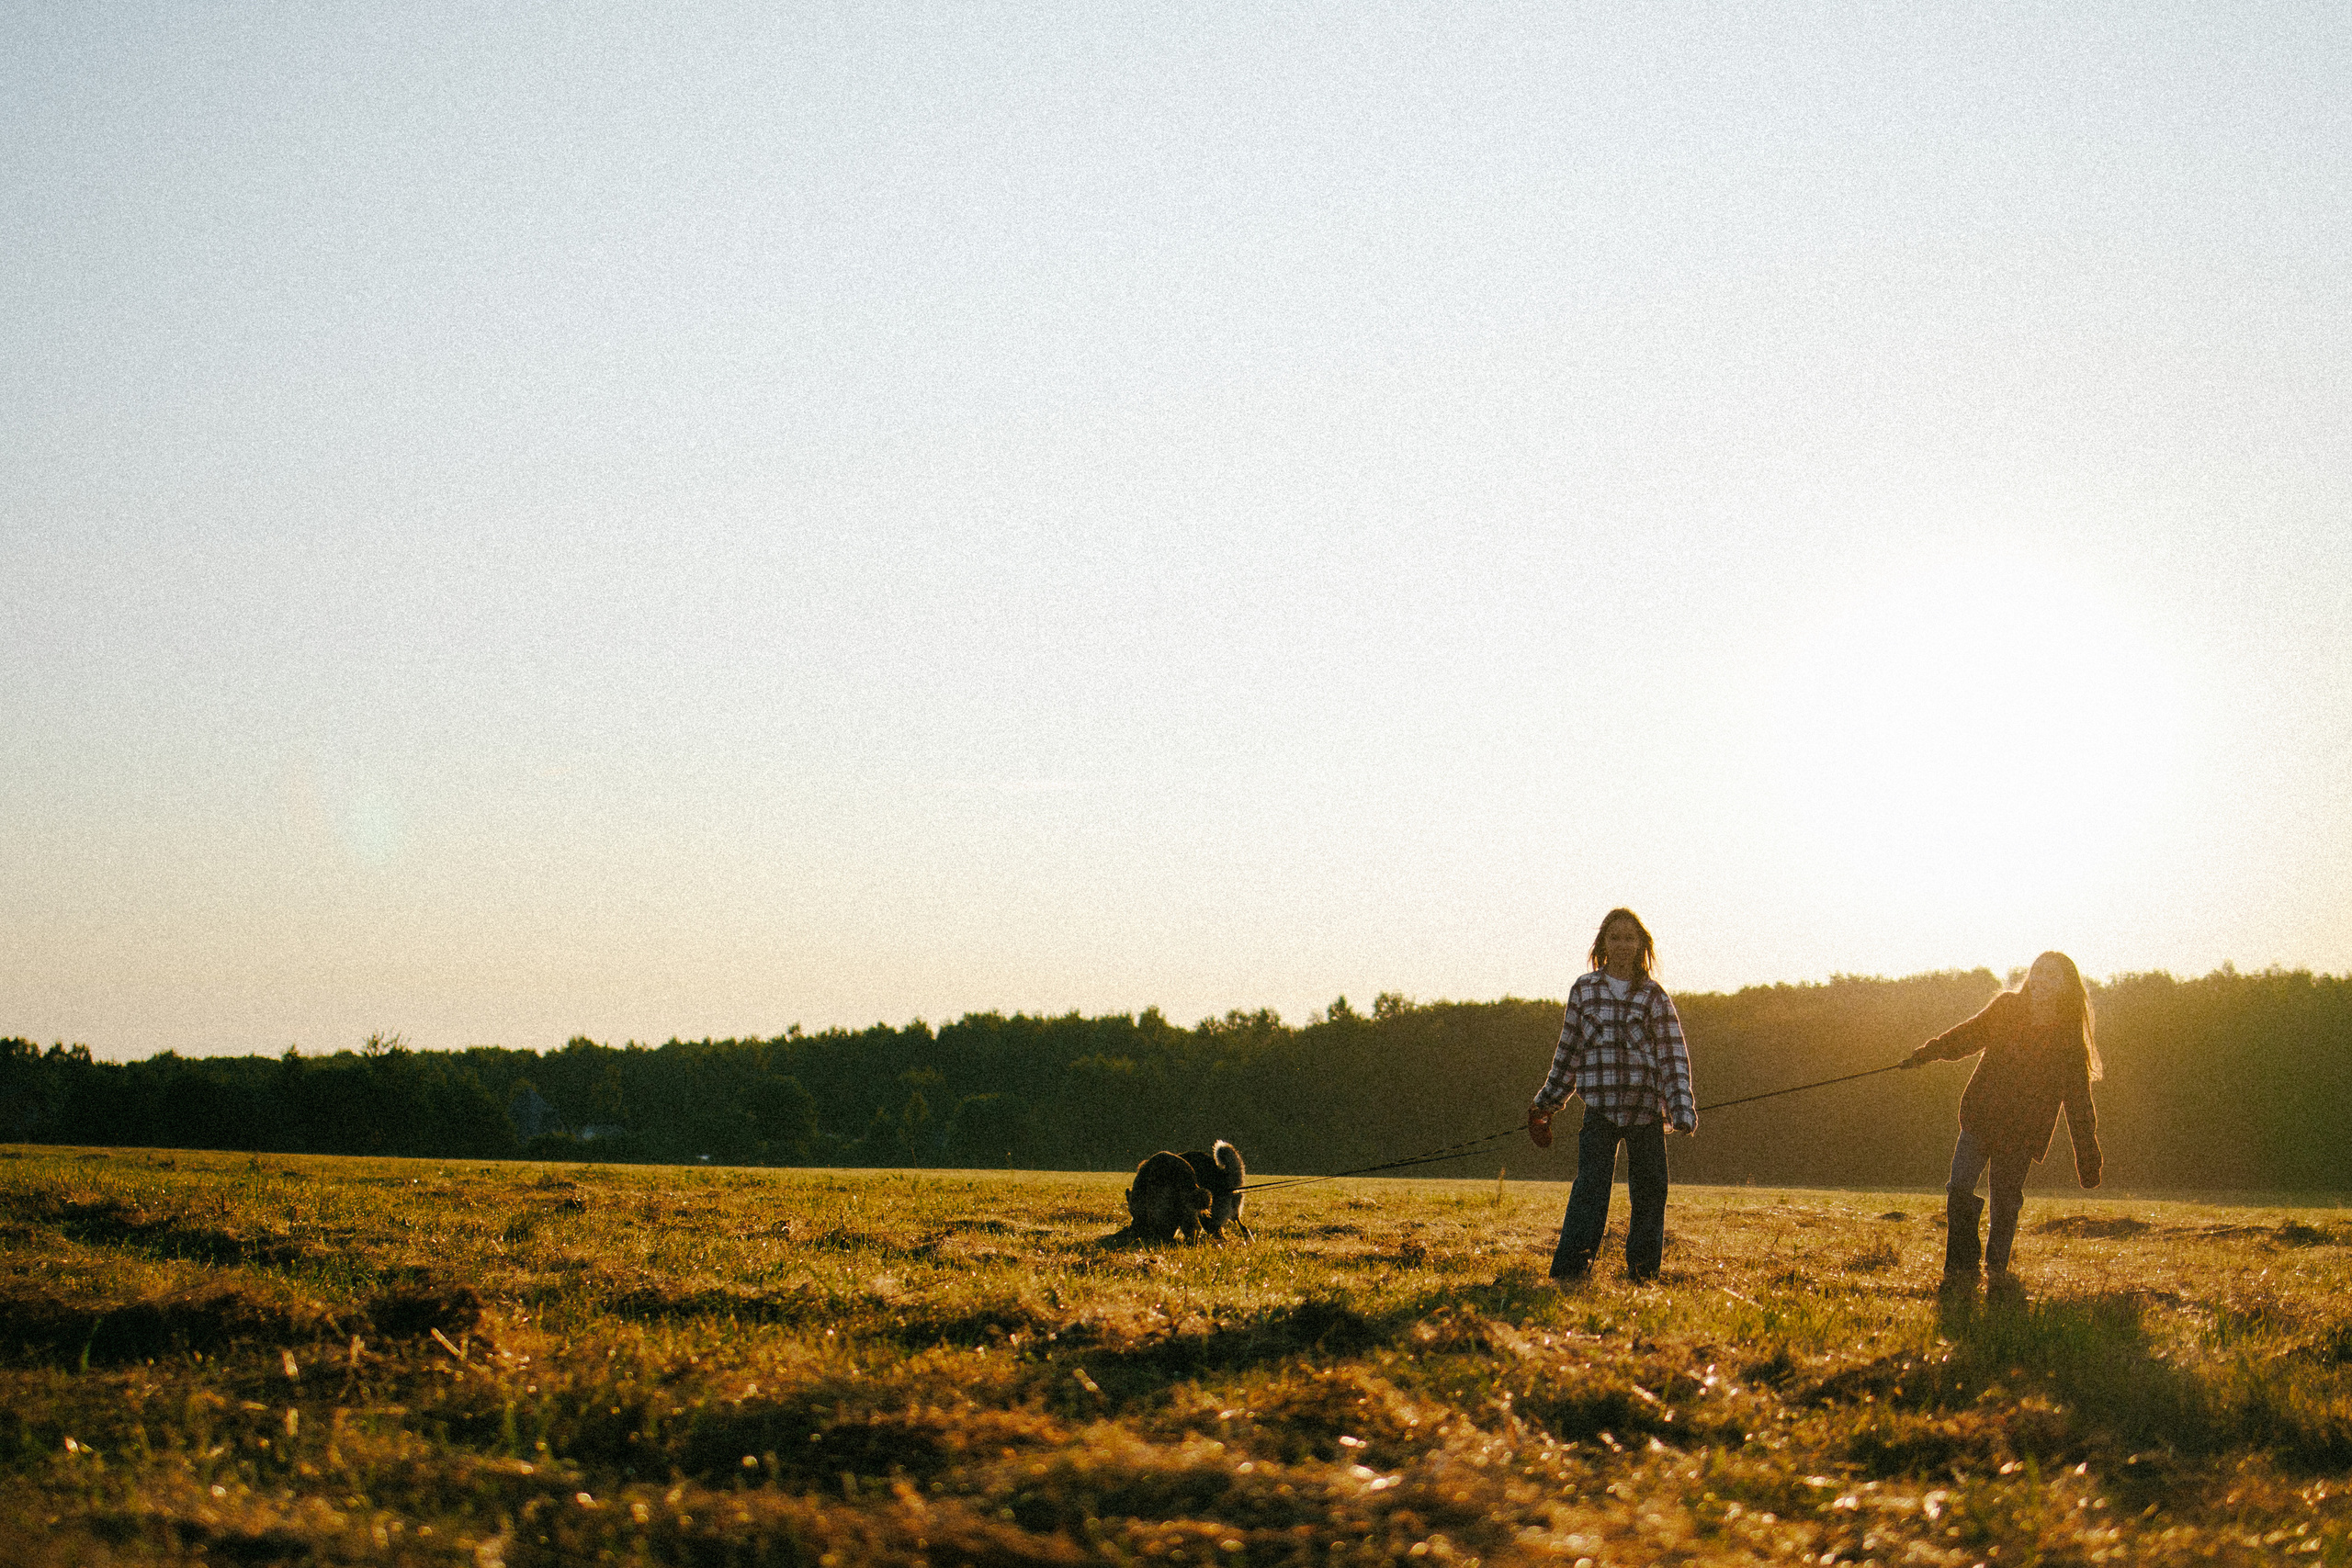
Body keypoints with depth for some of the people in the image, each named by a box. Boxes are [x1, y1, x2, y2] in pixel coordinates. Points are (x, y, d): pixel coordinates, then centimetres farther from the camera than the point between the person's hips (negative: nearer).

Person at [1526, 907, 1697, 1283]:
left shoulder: (1654, 996, 6)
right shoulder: (1584, 990, 9)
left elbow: (1674, 1054, 3)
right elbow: (1569, 1049, 17)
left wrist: (1682, 1108, -8)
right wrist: (1546, 1102, 21)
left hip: (1647, 1109, 1)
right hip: (1600, 1107, -1)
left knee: (1649, 1188, 2)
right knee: (1591, 1184, -13)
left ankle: (1642, 1271, 13)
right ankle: (1570, 1269, -17)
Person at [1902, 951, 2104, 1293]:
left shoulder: (2071, 1043, -4)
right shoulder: (2006, 1008, 1)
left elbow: (2078, 1105, 0)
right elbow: (1969, 1035, 16)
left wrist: (2088, 1159, -1)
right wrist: (1929, 1052, 2)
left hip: (2020, 1133, -1)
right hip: (1979, 1119, 1)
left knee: (2007, 1203, 0)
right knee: (1959, 1190, -11)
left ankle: (1997, 1268, 22)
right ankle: (1961, 1269, -1)